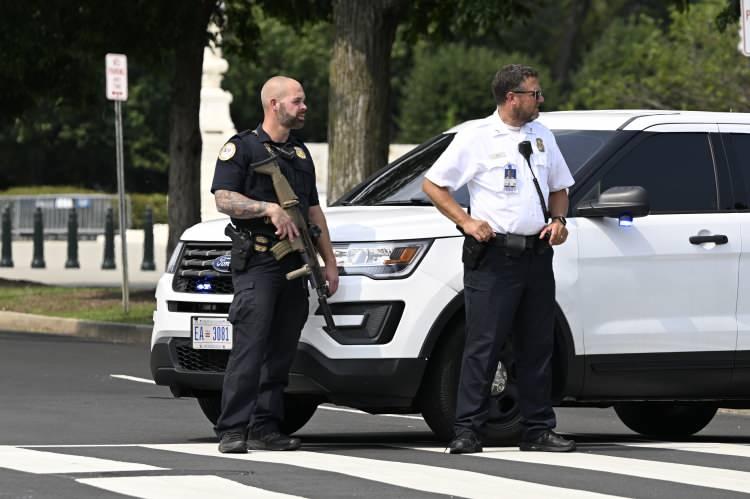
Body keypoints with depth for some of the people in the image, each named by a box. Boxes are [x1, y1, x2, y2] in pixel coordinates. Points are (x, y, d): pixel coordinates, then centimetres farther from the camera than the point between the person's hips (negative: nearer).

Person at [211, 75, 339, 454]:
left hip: (294, 265, 7)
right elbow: (224, 199, -10)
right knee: (249, 349, -13)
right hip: (256, 263, -7)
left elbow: (313, 211, 26)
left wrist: (329, 262, 21)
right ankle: (232, 430, -14)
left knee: (281, 352, 5)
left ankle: (265, 429, 8)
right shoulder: (241, 148, 0)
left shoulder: (300, 154, 22)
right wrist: (270, 208, -21)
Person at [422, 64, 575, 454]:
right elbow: (432, 184, -1)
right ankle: (467, 430, -6)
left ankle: (538, 429, 14)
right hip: (493, 256, -6)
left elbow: (559, 188, 25)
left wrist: (558, 220, 5)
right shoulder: (476, 137, -3)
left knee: (537, 346, 8)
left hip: (537, 254, 6)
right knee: (483, 346, -8)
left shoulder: (542, 137, 15)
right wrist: (466, 221, -10)